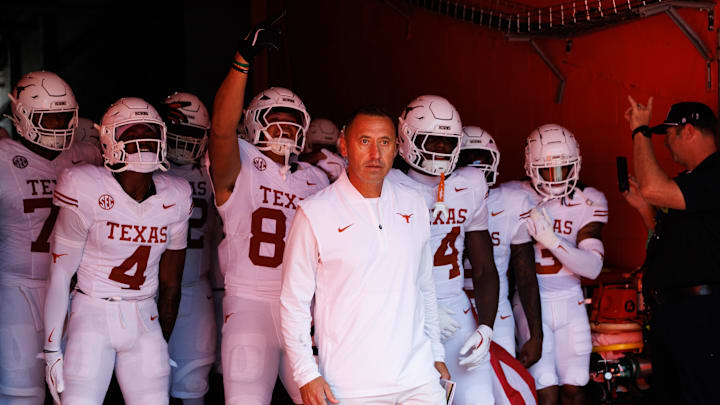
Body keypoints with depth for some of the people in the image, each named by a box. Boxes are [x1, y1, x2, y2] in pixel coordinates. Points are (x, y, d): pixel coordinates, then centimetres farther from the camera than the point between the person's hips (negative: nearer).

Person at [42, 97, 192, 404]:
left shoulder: (173, 200, 2)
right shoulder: (89, 193, -12)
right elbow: (60, 273, -8)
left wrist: (163, 343, 15)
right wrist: (51, 349, -6)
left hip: (144, 320, 4)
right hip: (93, 316, -4)